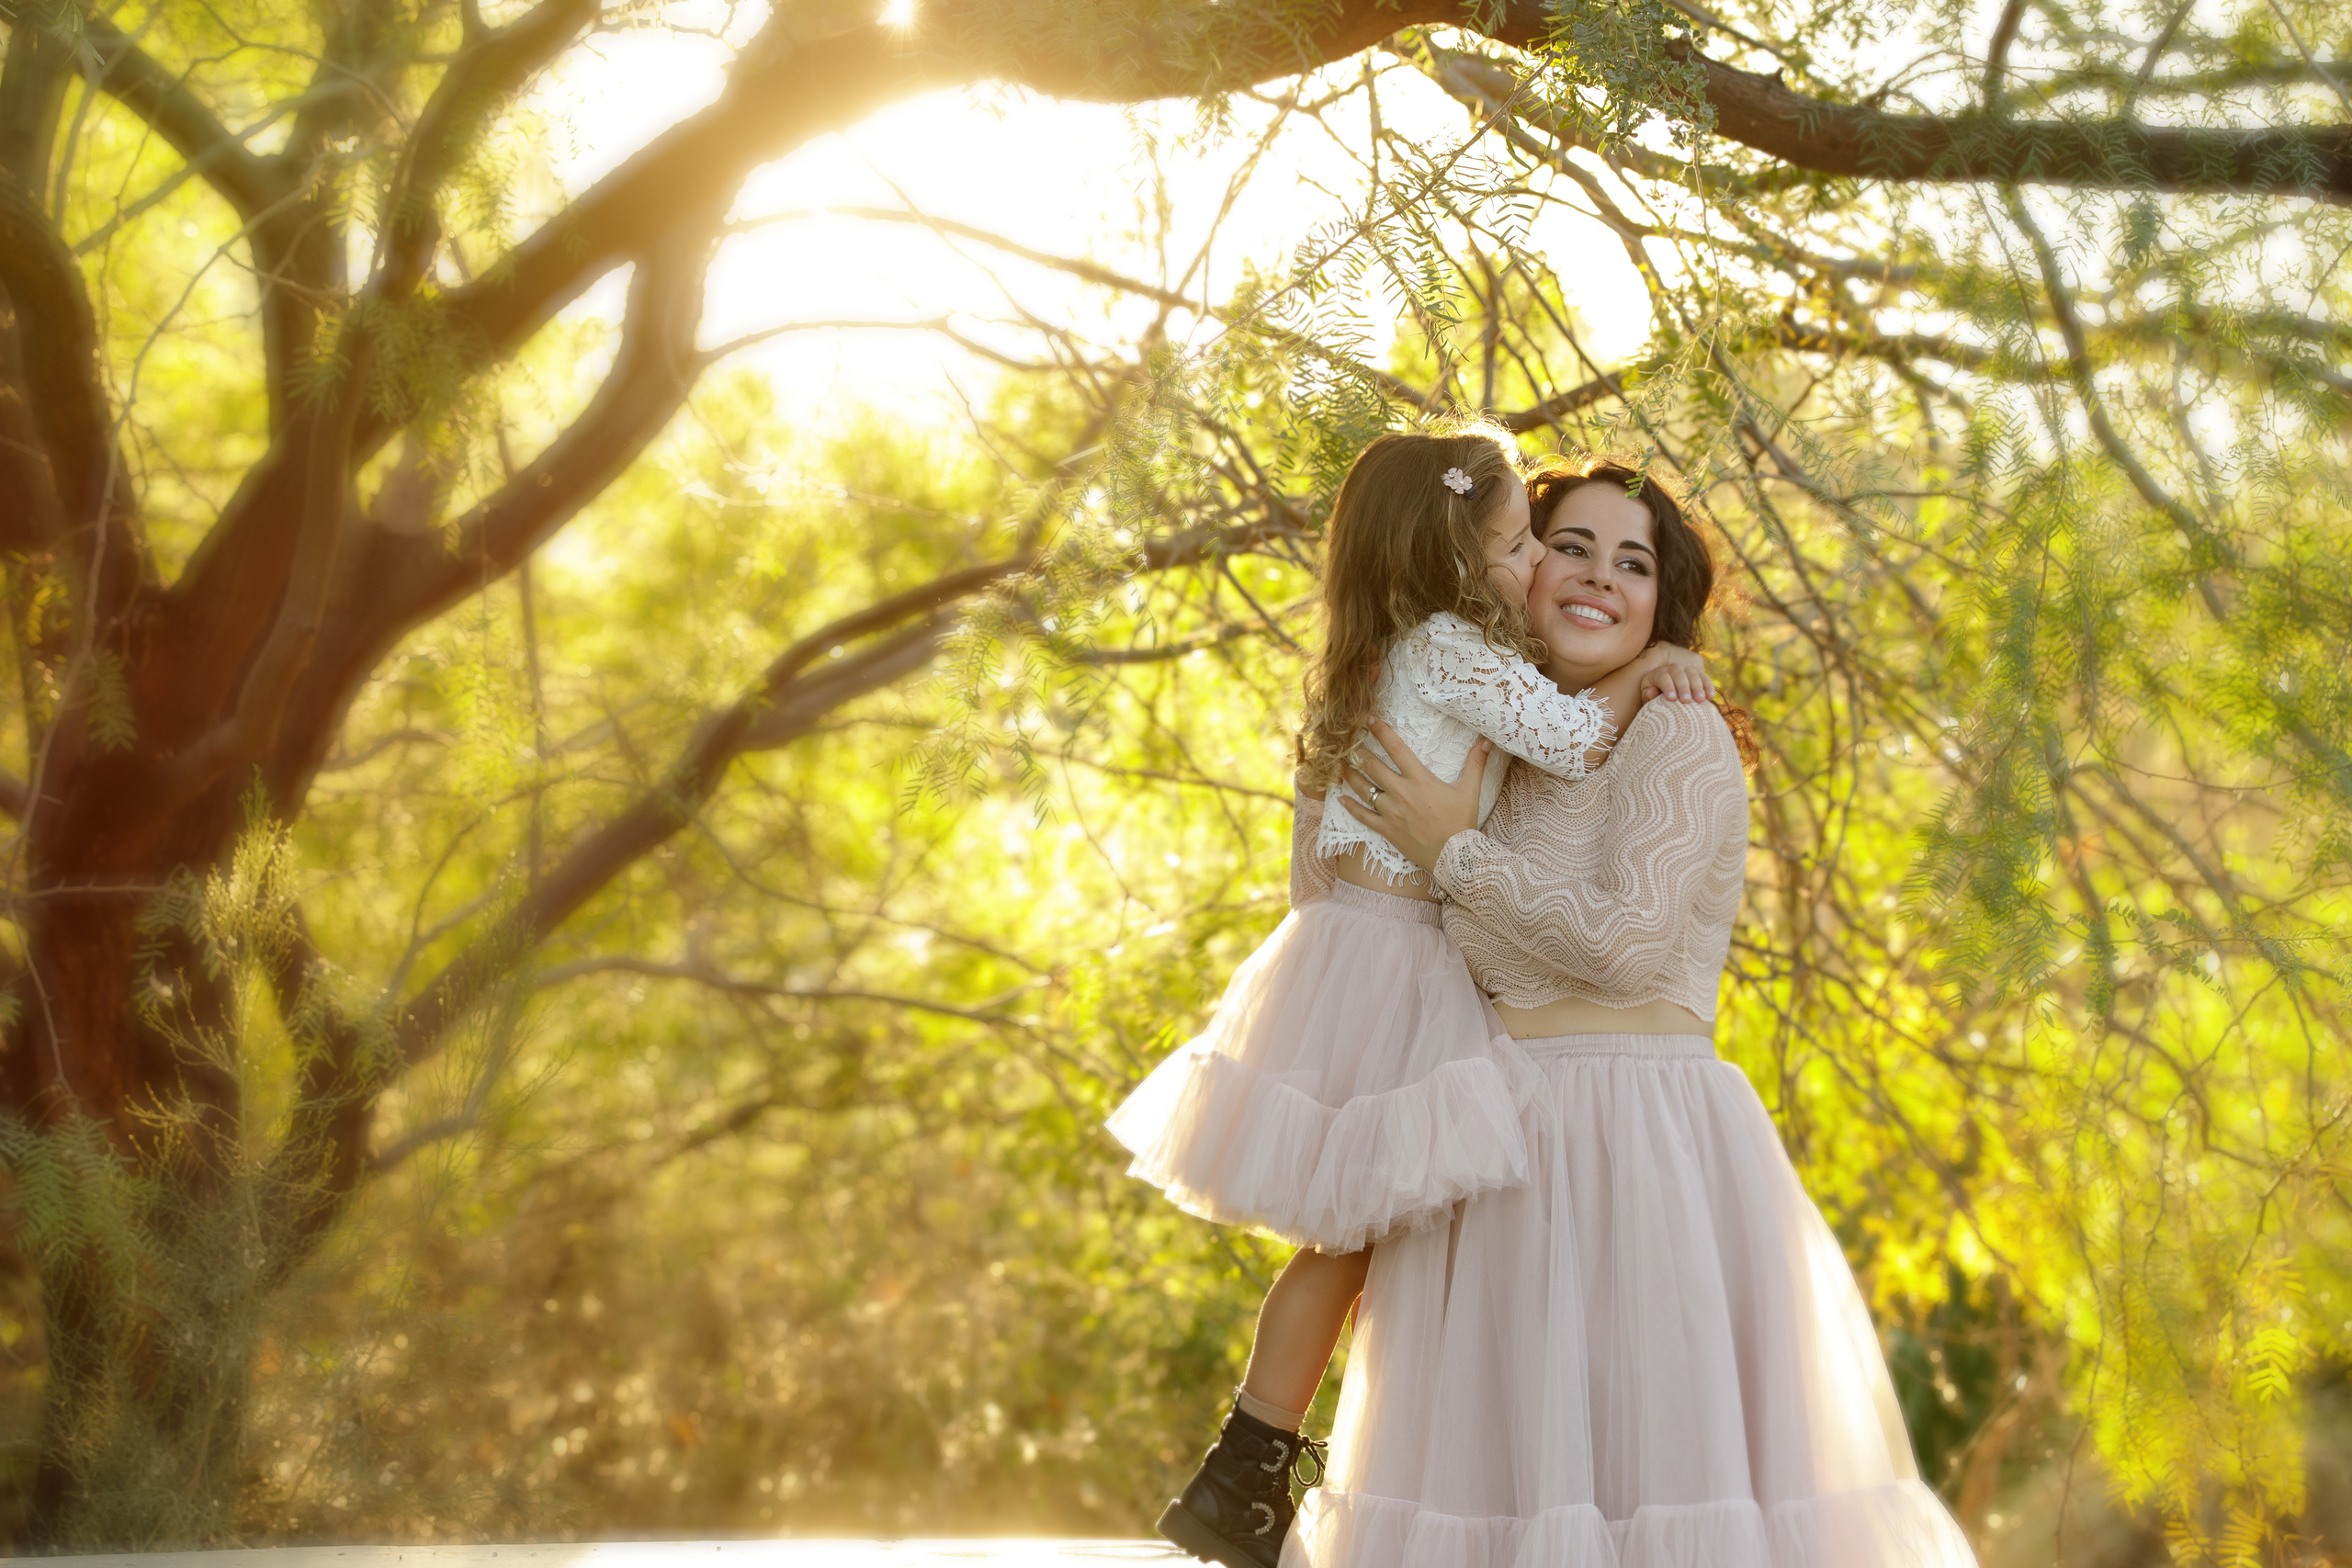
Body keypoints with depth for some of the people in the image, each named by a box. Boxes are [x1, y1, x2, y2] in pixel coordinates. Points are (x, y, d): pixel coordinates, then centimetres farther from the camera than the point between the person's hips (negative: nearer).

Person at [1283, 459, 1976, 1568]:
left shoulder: (1676, 733, -2)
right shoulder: (1496, 757, 19)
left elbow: (1631, 944, -13)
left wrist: (1454, 852, -7)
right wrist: (1323, 774, 17)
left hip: (1645, 1135, -6)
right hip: (1500, 1149, 6)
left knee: (1655, 1441, -11)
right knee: (1508, 1466, 3)